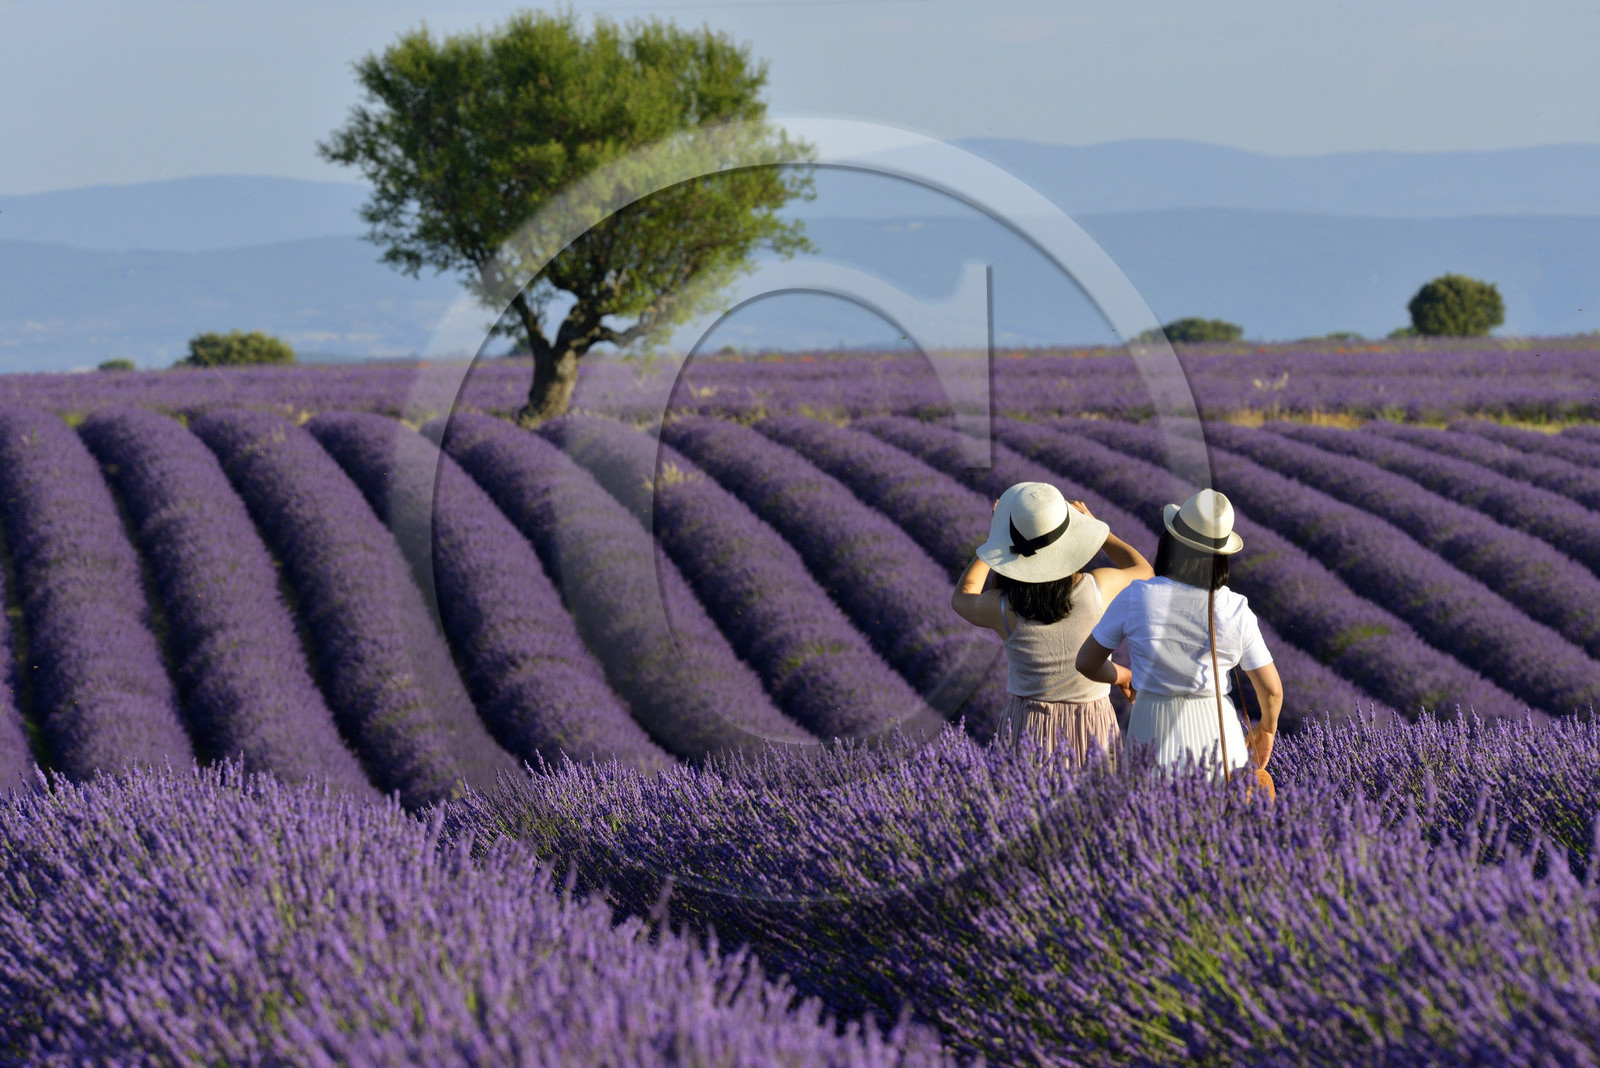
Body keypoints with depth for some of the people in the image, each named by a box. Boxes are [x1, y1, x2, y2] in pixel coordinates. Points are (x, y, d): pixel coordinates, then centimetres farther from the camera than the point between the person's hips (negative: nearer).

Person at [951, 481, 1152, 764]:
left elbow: (962, 598, 12)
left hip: (1027, 729, 0)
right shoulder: (1099, 587, -13)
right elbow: (1143, 571, 12)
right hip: (1091, 728, 0)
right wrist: (1096, 528, 20)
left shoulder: (1001, 608, -13)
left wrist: (993, 539, 19)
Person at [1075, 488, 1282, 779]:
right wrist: (1267, 728, 22)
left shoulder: (1134, 599, -9)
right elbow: (1271, 689, 1)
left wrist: (1122, 677, 23)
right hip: (1216, 729, 1)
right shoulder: (1237, 612, -7)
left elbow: (1086, 662, 2)